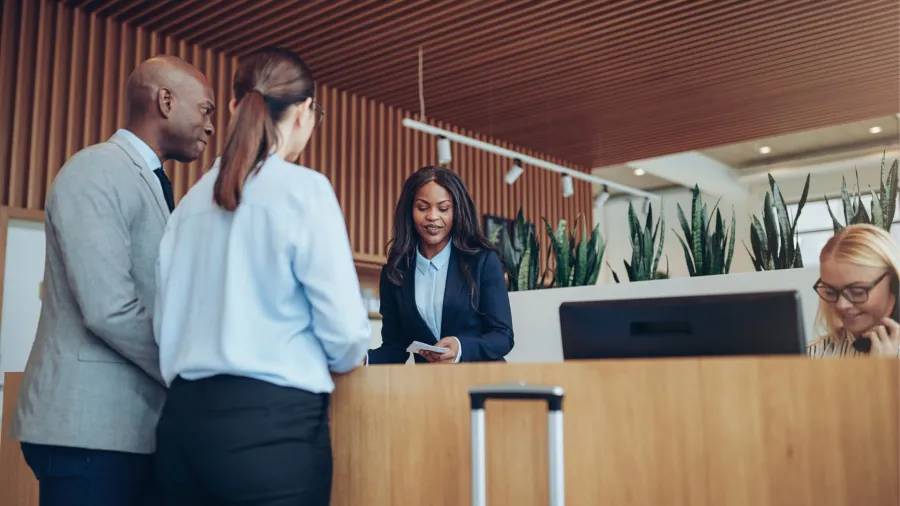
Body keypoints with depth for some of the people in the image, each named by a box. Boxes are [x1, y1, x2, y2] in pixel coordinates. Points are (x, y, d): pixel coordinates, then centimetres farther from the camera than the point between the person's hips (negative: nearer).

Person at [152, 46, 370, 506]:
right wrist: (338, 362, 9)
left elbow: (164, 318, 10)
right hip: (271, 419, -6)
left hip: (184, 416, 6)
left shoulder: (192, 200, 8)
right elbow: (345, 327, -12)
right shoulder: (304, 189, -9)